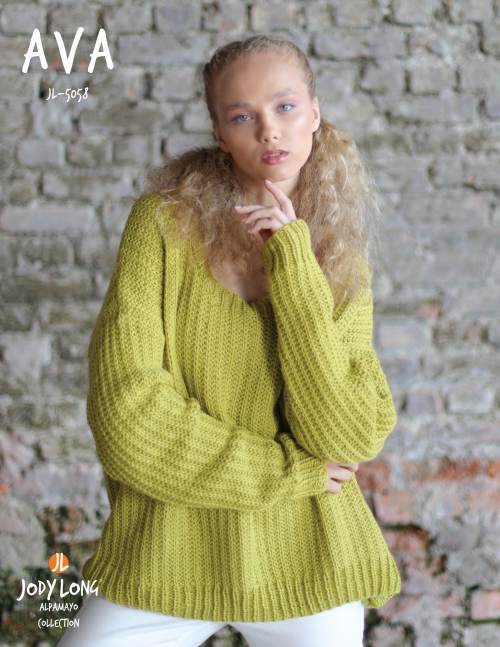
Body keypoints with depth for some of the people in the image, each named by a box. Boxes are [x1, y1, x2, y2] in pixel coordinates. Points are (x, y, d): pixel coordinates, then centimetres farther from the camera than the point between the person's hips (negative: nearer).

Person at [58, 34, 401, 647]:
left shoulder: (343, 263, 0)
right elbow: (126, 413, -15)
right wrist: (289, 470, -9)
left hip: (307, 566, 2)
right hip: (167, 557, -1)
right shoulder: (165, 224, -7)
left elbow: (350, 440, -12)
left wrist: (294, 267, -15)